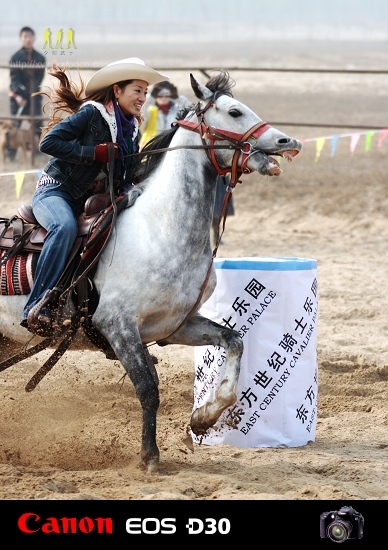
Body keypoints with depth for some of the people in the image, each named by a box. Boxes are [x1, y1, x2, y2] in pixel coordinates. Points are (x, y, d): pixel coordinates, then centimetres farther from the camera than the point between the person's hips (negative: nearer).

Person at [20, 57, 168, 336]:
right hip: (56, 190, -8)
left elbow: (128, 173, 17)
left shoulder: (132, 129, 8)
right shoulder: (91, 114, -14)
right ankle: (36, 308, -39)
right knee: (65, 227, -37)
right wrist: (95, 152, -23)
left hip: (90, 200, 8)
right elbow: (49, 142, -22)